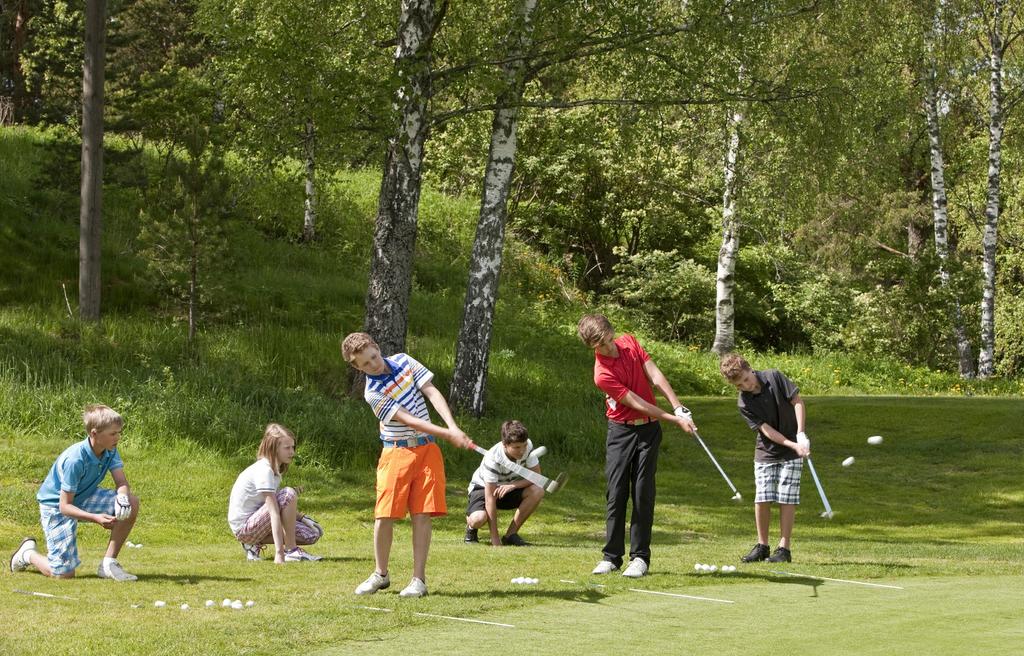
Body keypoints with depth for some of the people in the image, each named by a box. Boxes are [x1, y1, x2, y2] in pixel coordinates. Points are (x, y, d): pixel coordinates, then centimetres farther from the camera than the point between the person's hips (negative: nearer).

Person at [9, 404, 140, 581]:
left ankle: (108, 563, -6)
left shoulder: (110, 451, -11)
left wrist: (122, 498, -39)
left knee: (132, 503, -16)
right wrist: (95, 518, -42)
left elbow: (122, 483, -14)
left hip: (84, 497, 7)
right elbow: (65, 506, -28)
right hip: (55, 506, -7)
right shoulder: (74, 460, -32)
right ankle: (28, 553, 19)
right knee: (64, 574, -13)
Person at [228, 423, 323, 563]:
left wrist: (303, 518, 6)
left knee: (312, 535, 0)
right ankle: (291, 550, -18)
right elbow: (274, 513, -30)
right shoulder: (264, 471, -23)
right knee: (289, 494, -26)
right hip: (243, 528, -10)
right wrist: (279, 552, -34)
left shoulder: (273, 468, 7)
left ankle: (255, 544, 4)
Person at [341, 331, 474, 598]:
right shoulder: (373, 393, -13)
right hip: (396, 453, -3)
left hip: (426, 448, 3)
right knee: (384, 515, -4)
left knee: (422, 515, -2)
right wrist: (448, 435, -24)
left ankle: (419, 578, 2)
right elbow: (409, 420, -19)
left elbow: (432, 393, -1)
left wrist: (453, 426, -16)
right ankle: (380, 574, 16)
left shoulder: (404, 361, 1)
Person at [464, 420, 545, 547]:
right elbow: (490, 498, -34)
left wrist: (512, 485, -35)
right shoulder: (493, 459, -35)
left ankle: (510, 535, -11)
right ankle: (471, 529, 5)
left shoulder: (527, 446, -22)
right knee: (479, 519, -36)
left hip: (509, 488, 5)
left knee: (538, 491, -25)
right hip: (484, 488, -5)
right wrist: (495, 539, -35)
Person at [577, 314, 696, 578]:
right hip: (621, 431, -3)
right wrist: (676, 420, -17)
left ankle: (640, 557, 0)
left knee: (643, 492, -1)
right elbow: (637, 404, -19)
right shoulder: (603, 375, -19)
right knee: (616, 492, -3)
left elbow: (655, 376, -4)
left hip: (648, 428, 3)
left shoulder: (629, 343, -2)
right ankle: (612, 556, 6)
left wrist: (679, 408, -14)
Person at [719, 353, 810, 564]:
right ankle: (762, 546, 10)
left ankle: (784, 548, -1)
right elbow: (766, 430, -16)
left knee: (787, 498, -5)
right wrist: (793, 445, -25)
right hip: (766, 451, 1)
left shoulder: (774, 377, -10)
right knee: (762, 499, -5)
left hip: (791, 451, -1)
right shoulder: (744, 403, -11)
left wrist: (801, 435, -16)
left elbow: (797, 401, -7)